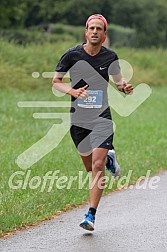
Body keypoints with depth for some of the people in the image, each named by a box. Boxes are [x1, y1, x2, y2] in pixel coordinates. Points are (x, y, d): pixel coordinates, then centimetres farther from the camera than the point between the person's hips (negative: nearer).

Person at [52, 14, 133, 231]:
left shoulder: (110, 57, -1)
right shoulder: (72, 55, -4)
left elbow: (118, 79, 16)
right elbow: (56, 81, 3)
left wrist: (125, 87, -8)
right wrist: (72, 91, -17)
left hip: (102, 116, -1)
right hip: (78, 117, 2)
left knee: (97, 165, -15)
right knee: (90, 167, 12)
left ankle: (91, 215, -10)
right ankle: (109, 158, 48)